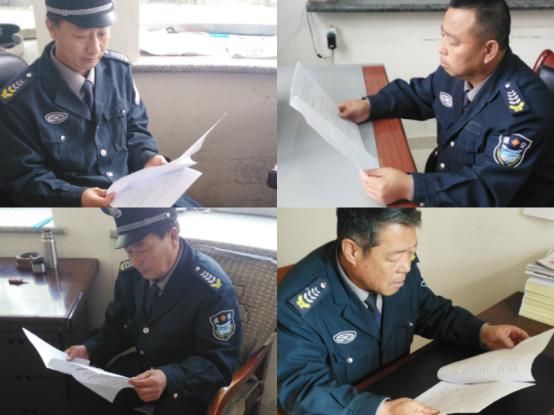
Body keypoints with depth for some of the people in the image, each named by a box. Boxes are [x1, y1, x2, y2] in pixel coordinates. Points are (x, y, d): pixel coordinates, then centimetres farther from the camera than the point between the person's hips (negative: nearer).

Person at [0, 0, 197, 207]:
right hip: (70, 203, -4)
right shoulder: (20, 98, -13)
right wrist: (77, 197, -23)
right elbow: (23, 177, -8)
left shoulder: (119, 68, 1)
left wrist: (147, 158, -7)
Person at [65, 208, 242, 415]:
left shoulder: (212, 288, -25)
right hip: (142, 365, 5)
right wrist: (89, 349, -9)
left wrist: (170, 378, -39)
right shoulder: (130, 273, -6)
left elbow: (220, 362, -24)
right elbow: (117, 326, 11)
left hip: (189, 382, -5)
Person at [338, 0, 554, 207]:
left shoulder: (523, 108, -29)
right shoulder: (457, 69, -5)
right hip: (446, 188, 7)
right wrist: (369, 106, -3)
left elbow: (487, 188, -33)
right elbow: (418, 94, 15)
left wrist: (409, 187, -45)